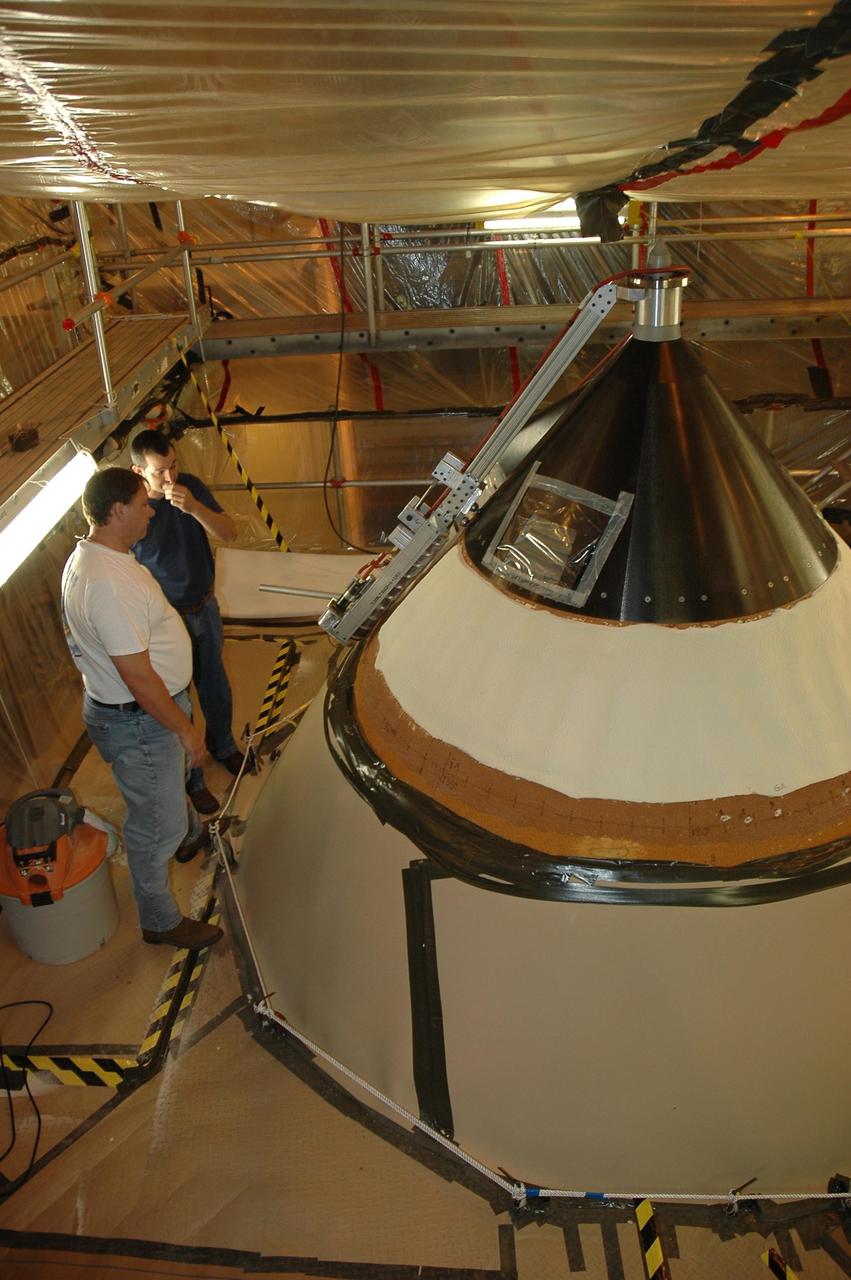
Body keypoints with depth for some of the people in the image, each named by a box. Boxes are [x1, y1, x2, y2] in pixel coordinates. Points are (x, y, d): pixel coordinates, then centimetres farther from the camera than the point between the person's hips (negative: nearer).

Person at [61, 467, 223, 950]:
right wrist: (186, 729, -20)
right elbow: (139, 679, -31)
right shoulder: (107, 584, -34)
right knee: (156, 826, 8)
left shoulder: (95, 555, 1)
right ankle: (161, 921, 28)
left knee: (171, 785, 36)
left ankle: (191, 834, 64)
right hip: (138, 723, -10)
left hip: (153, 704, 10)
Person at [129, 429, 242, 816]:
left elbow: (229, 533, -14)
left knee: (215, 685, 24)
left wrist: (194, 507, -32)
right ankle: (191, 778, 31)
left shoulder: (190, 485, -11)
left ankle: (222, 745, 51)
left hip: (205, 607, 5)